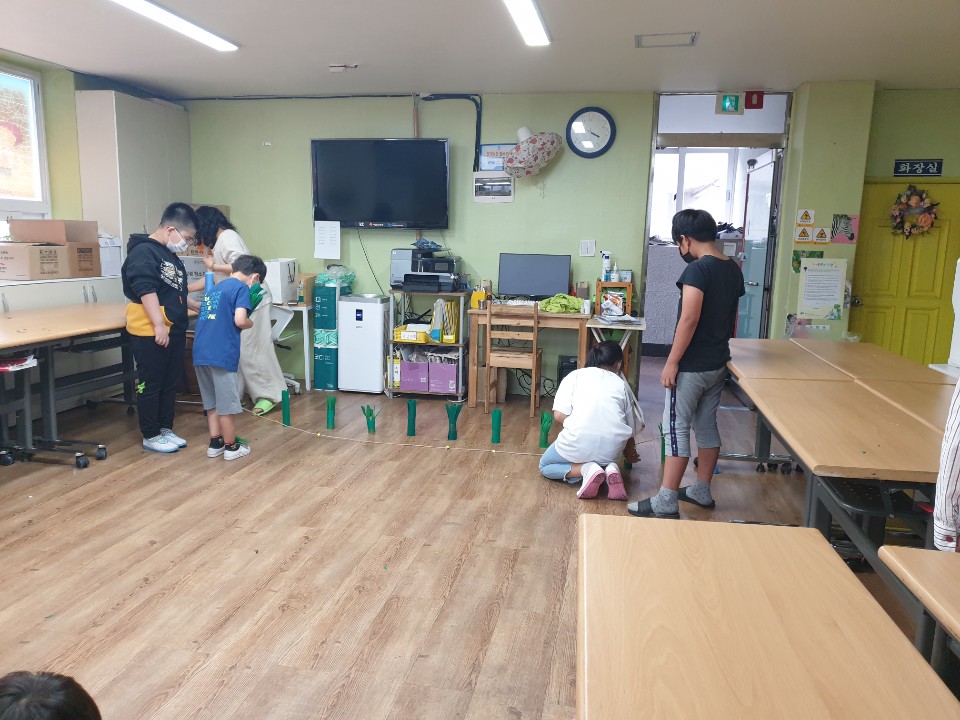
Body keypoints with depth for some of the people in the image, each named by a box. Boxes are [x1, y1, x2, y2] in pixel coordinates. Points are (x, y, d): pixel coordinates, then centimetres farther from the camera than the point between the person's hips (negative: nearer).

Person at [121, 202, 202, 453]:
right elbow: (146, 291, -22)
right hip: (150, 333, -9)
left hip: (174, 331, 9)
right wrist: (159, 325, -25)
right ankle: (151, 435, 11)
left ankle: (165, 429, 25)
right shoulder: (143, 251, -14)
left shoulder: (171, 256, 17)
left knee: (170, 383, 14)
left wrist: (200, 307, 24)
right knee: (151, 385, 1)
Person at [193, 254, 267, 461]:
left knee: (212, 402, 18)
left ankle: (215, 443, 25)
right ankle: (231, 447, 15)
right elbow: (240, 320, -17)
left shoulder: (217, 287, 21)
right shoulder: (241, 288, -5)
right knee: (226, 403, 4)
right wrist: (250, 323, 2)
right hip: (221, 353, -8)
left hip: (201, 351, 8)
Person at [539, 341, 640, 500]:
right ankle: (609, 469, 2)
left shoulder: (575, 375, 13)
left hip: (579, 441, -3)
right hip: (612, 448, 3)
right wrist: (629, 455, 44)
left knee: (545, 466, 25)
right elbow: (630, 429, 25)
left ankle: (587, 469, -2)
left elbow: (559, 415, 0)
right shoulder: (622, 384, 19)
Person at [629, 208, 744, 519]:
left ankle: (666, 502, 0)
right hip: (718, 363, 9)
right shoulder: (734, 270, 9)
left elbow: (689, 319, -24)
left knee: (676, 428, -3)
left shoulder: (697, 269, -18)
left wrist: (672, 362, -19)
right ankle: (702, 491, 27)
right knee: (706, 425, 16)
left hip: (692, 365, -9)